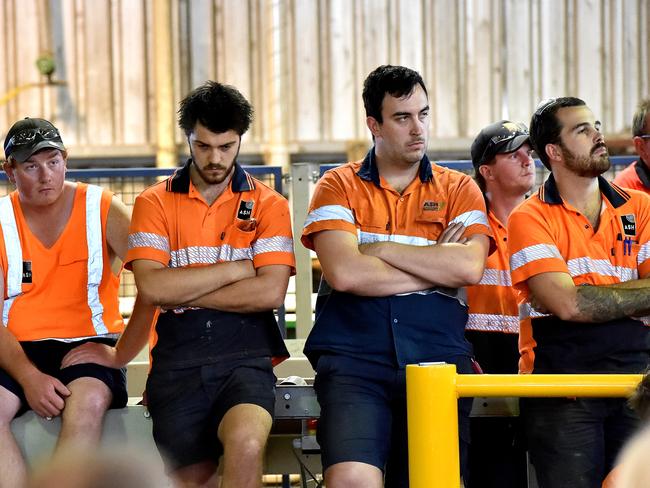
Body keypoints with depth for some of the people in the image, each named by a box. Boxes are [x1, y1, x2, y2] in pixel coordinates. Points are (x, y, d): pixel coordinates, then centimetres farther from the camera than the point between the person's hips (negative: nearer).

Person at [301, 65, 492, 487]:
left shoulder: (458, 190, 14)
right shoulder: (340, 186, 10)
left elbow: (470, 267, -5)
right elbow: (343, 273, -7)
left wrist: (380, 248, -2)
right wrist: (438, 267, -1)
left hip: (438, 359, 2)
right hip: (354, 357, -2)